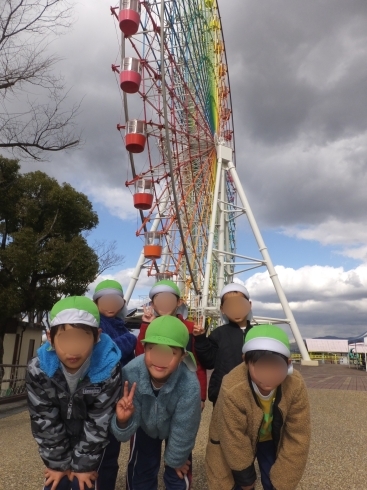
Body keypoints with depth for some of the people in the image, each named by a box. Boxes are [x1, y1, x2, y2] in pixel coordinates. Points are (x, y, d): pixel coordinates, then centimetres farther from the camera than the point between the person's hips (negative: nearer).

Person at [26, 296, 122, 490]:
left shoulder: (108, 368, -32)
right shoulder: (38, 370, -27)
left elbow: (99, 421, -21)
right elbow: (44, 420, -15)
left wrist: (84, 464, -12)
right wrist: (58, 462, -8)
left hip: (94, 437, -1)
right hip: (59, 437, 2)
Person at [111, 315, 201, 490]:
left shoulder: (189, 385, -43)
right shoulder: (131, 373, -39)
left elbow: (183, 430, -22)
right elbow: (124, 434, -28)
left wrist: (175, 459, -6)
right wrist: (123, 421, -51)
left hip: (175, 429, -1)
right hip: (145, 426, 1)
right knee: (140, 473, 15)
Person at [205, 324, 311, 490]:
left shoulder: (296, 385, -30)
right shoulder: (233, 389, -40)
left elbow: (298, 437, -18)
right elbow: (235, 443, -24)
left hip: (273, 441, 2)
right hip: (238, 442, -2)